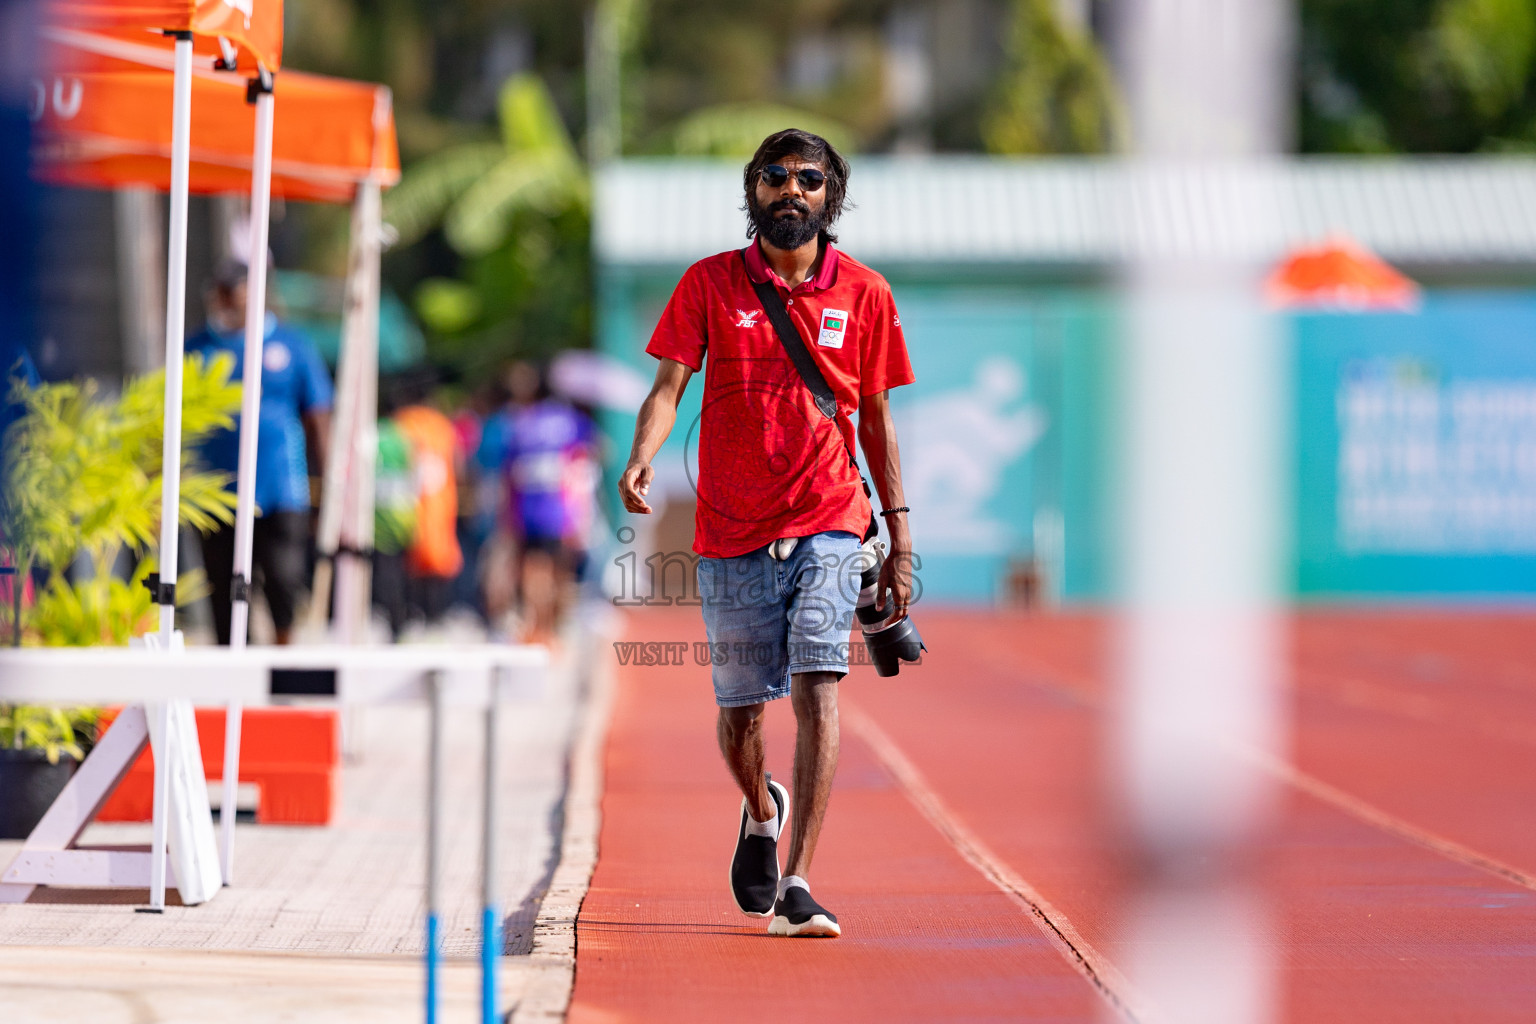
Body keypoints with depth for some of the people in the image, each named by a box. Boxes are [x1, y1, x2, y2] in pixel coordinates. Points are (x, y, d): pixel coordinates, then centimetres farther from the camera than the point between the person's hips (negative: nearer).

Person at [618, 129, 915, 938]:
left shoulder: (863, 294, 5)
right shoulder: (710, 283, 3)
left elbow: (875, 418, 11)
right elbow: (669, 384, -4)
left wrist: (900, 538, 9)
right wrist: (641, 459, -25)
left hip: (827, 526, -1)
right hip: (731, 531, 1)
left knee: (817, 685, -18)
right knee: (739, 713, 8)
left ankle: (798, 883, -20)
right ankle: (761, 813, 42)